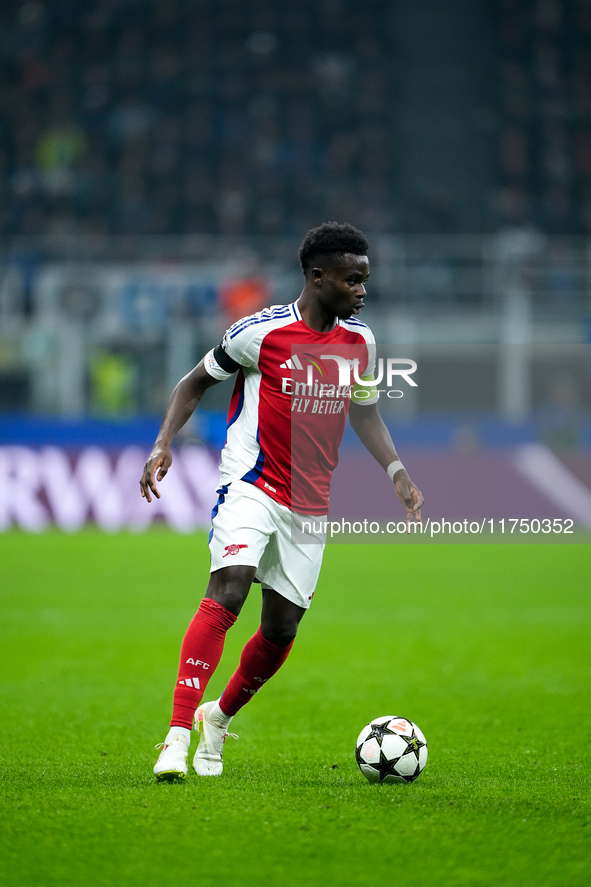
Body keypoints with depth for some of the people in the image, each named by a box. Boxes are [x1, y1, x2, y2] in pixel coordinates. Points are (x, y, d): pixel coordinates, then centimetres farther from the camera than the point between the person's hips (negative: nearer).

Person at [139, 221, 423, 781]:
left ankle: (219, 716, 34)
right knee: (228, 590, -26)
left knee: (282, 630, 7)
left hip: (310, 504, 6)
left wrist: (396, 471, 7)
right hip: (251, 484, -6)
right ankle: (178, 734, -31)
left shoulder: (360, 341, 6)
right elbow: (195, 383, 3)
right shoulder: (261, 331, -9)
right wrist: (164, 443, -10)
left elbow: (364, 414, 21)